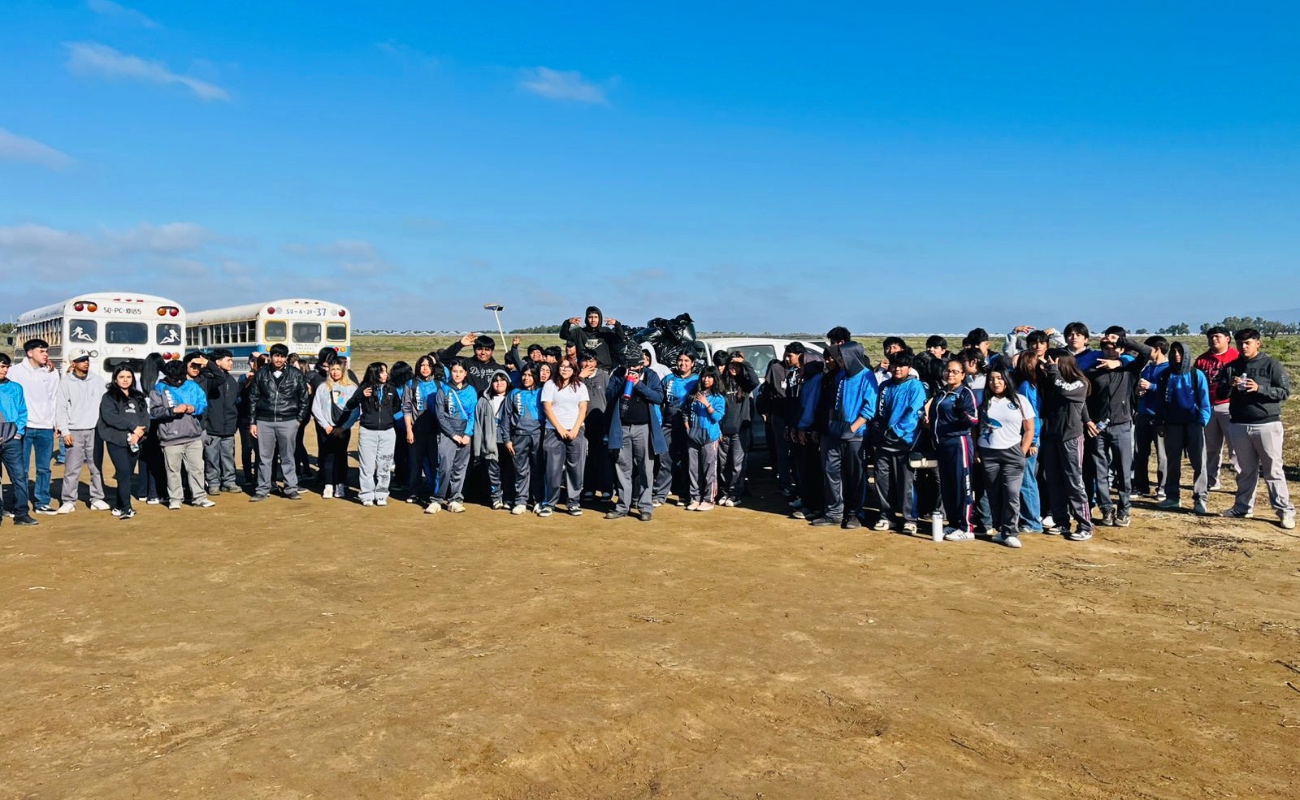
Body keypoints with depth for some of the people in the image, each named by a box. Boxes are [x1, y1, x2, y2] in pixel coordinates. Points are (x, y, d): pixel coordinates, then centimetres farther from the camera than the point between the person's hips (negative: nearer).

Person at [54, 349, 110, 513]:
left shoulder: (97, 382, 9)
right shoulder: (66, 383, 2)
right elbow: (60, 409, -1)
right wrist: (65, 431, -8)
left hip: (95, 430, 2)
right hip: (75, 432, -2)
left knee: (96, 467, 5)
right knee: (72, 469, -3)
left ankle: (97, 499, 11)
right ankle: (68, 501, 3)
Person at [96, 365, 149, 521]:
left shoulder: (138, 397, 18)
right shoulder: (109, 397, 4)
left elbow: (145, 417, 8)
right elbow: (110, 416, -11)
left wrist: (139, 433, -11)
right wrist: (133, 426, -16)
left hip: (134, 441, 5)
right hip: (116, 440, -5)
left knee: (128, 474, 6)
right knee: (124, 472, -14)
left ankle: (119, 507, 14)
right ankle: (126, 508, -16)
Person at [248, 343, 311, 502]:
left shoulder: (296, 375, 0)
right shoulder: (261, 374, 3)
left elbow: (304, 399, 6)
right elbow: (253, 399, 7)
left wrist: (299, 420, 3)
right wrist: (252, 422, 4)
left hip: (288, 422, -1)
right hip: (264, 421, 1)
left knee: (287, 457, 5)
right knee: (264, 457, 6)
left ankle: (291, 489, 12)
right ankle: (262, 490, 14)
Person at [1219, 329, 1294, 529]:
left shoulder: (1271, 365, -2)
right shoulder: (1232, 367, 9)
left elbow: (1285, 392, -6)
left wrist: (1259, 388, -20)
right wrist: (1228, 385, -14)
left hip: (1267, 424, -4)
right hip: (1239, 425, 4)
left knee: (1273, 470, -2)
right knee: (1245, 470, 12)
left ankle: (1285, 510, 4)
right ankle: (1243, 507, 20)